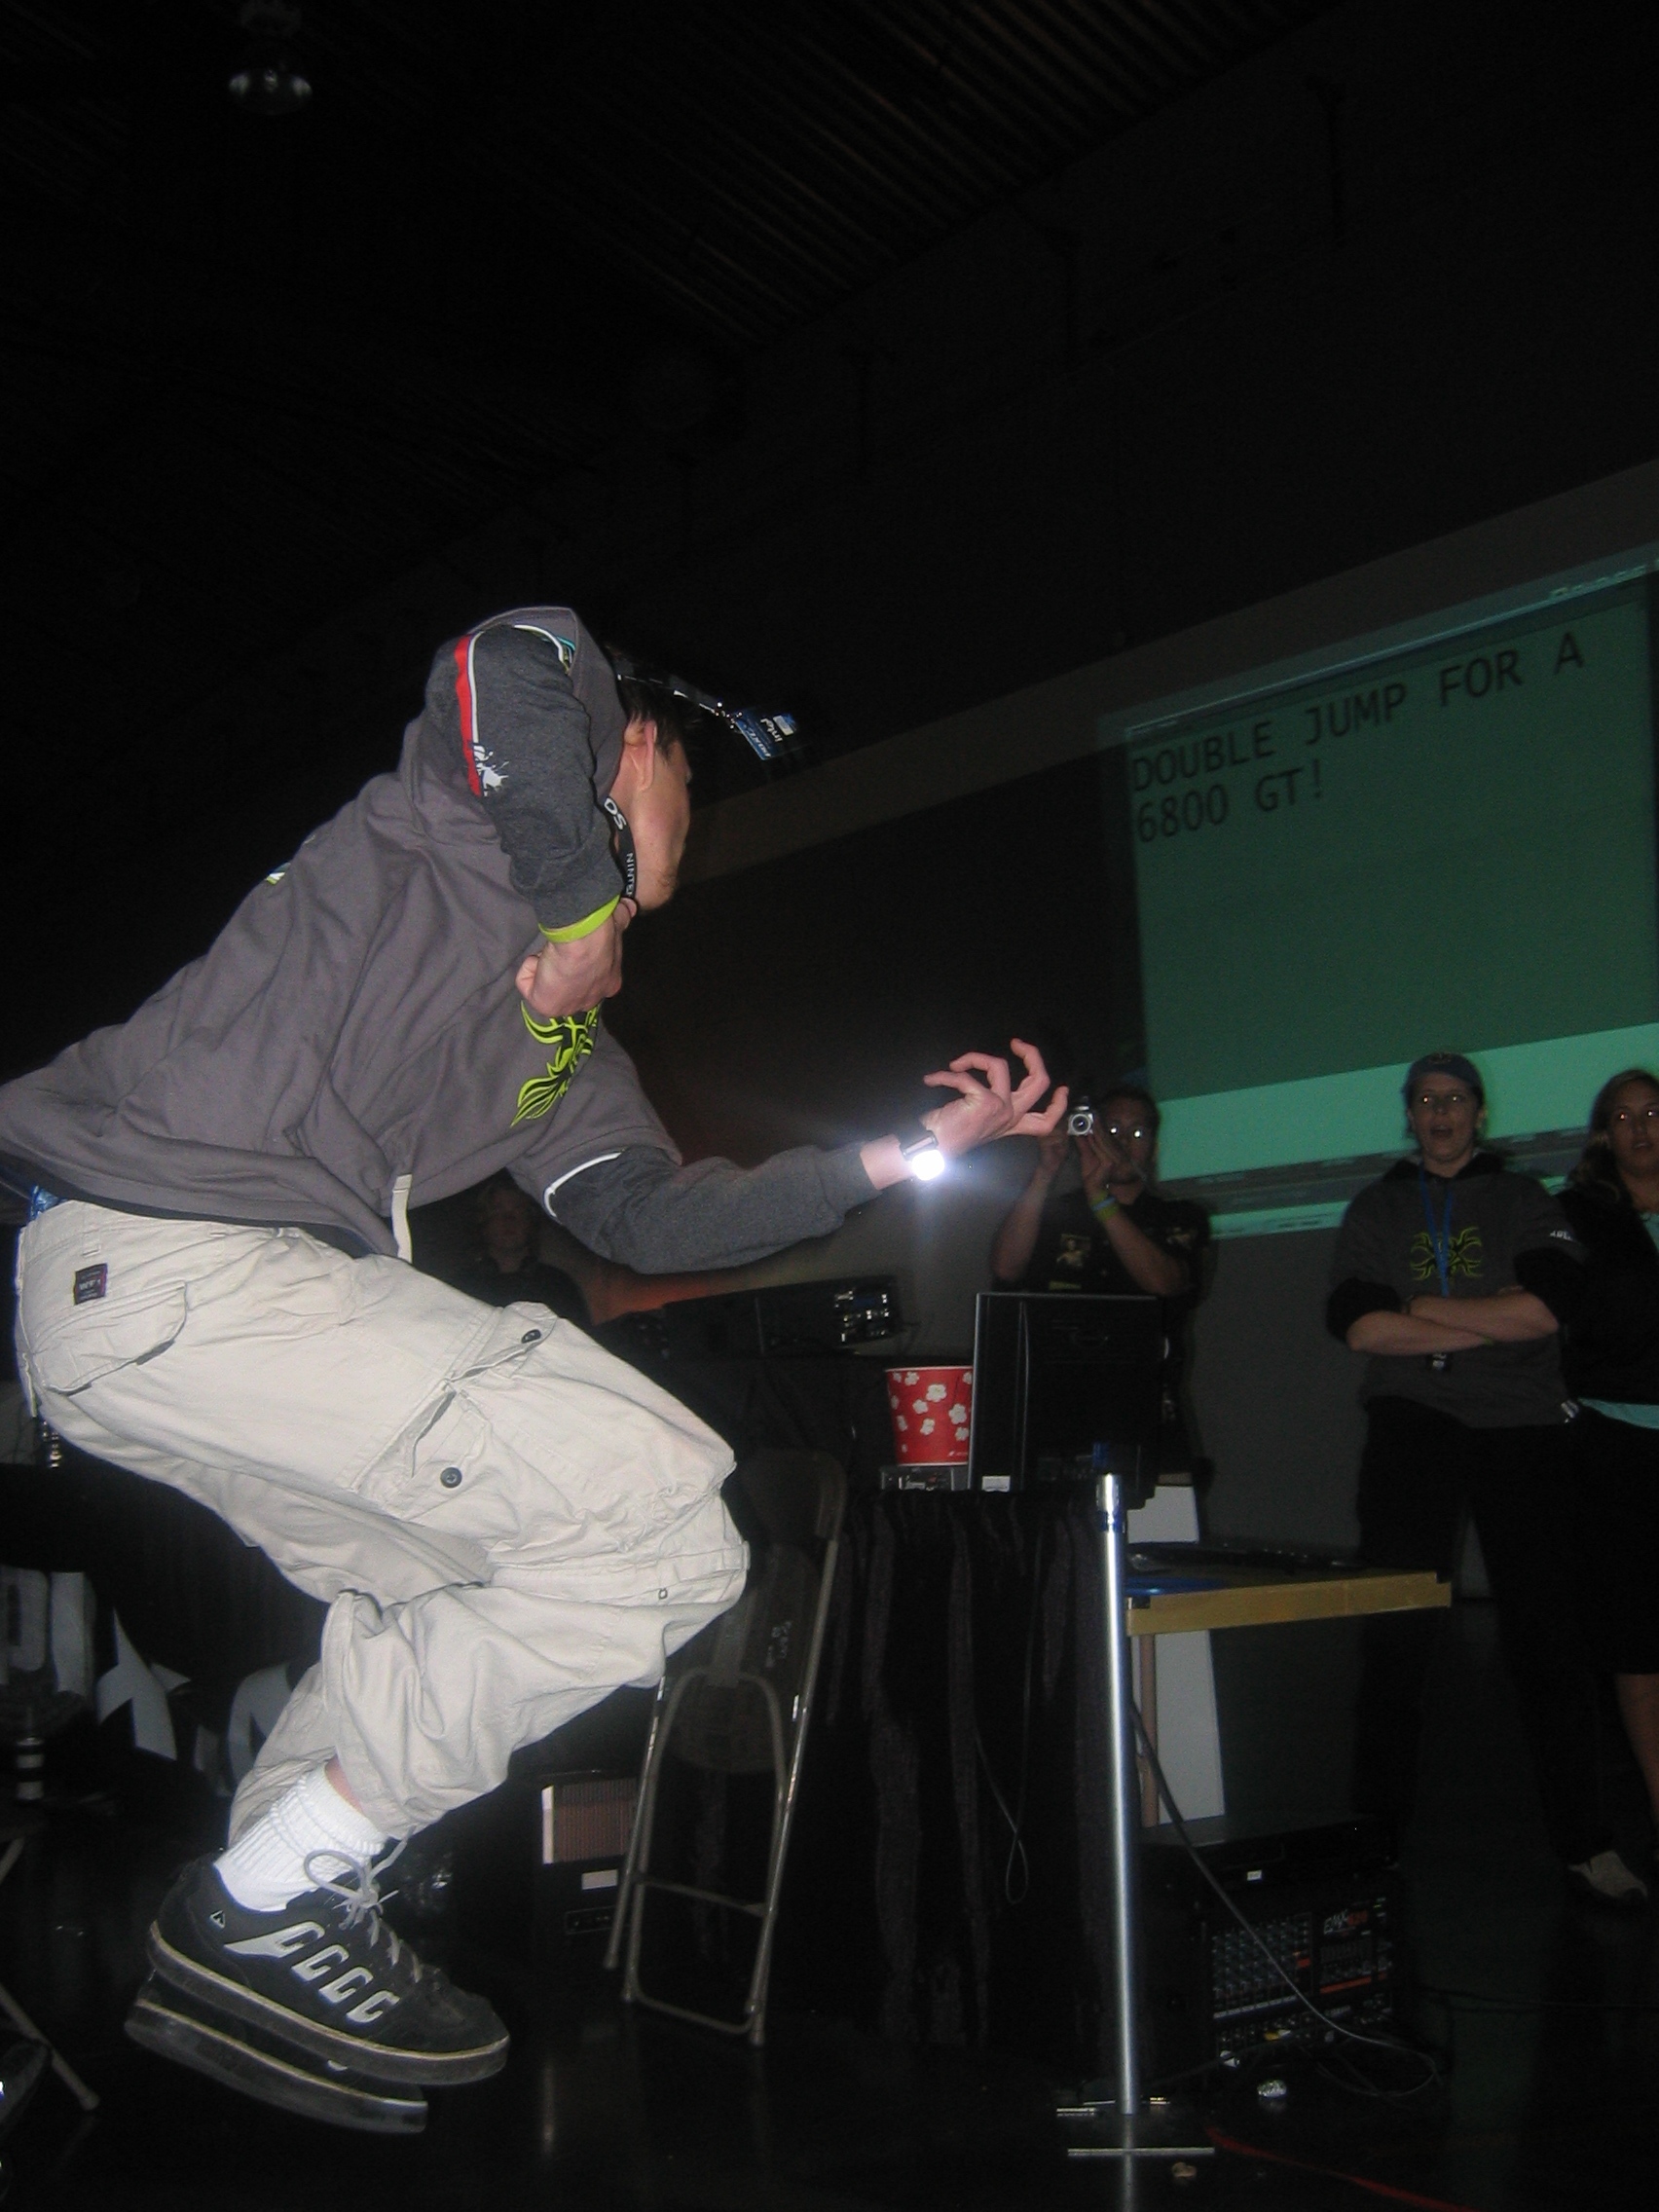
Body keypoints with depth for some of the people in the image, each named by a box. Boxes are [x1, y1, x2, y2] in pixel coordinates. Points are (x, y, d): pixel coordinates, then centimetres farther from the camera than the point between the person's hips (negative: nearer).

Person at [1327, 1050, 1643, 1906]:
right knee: (1394, 1635, 0)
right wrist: (1489, 1326, -6)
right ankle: (1377, 1831, 9)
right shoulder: (1375, 1208, 13)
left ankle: (1584, 1843, 5)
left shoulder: (1523, 1201, 10)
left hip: (1520, 1429, -1)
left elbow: (1544, 1309, -7)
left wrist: (1425, 1308, -6)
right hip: (1412, 1428, 1)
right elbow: (1359, 1323, -3)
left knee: (1544, 1633, -1)